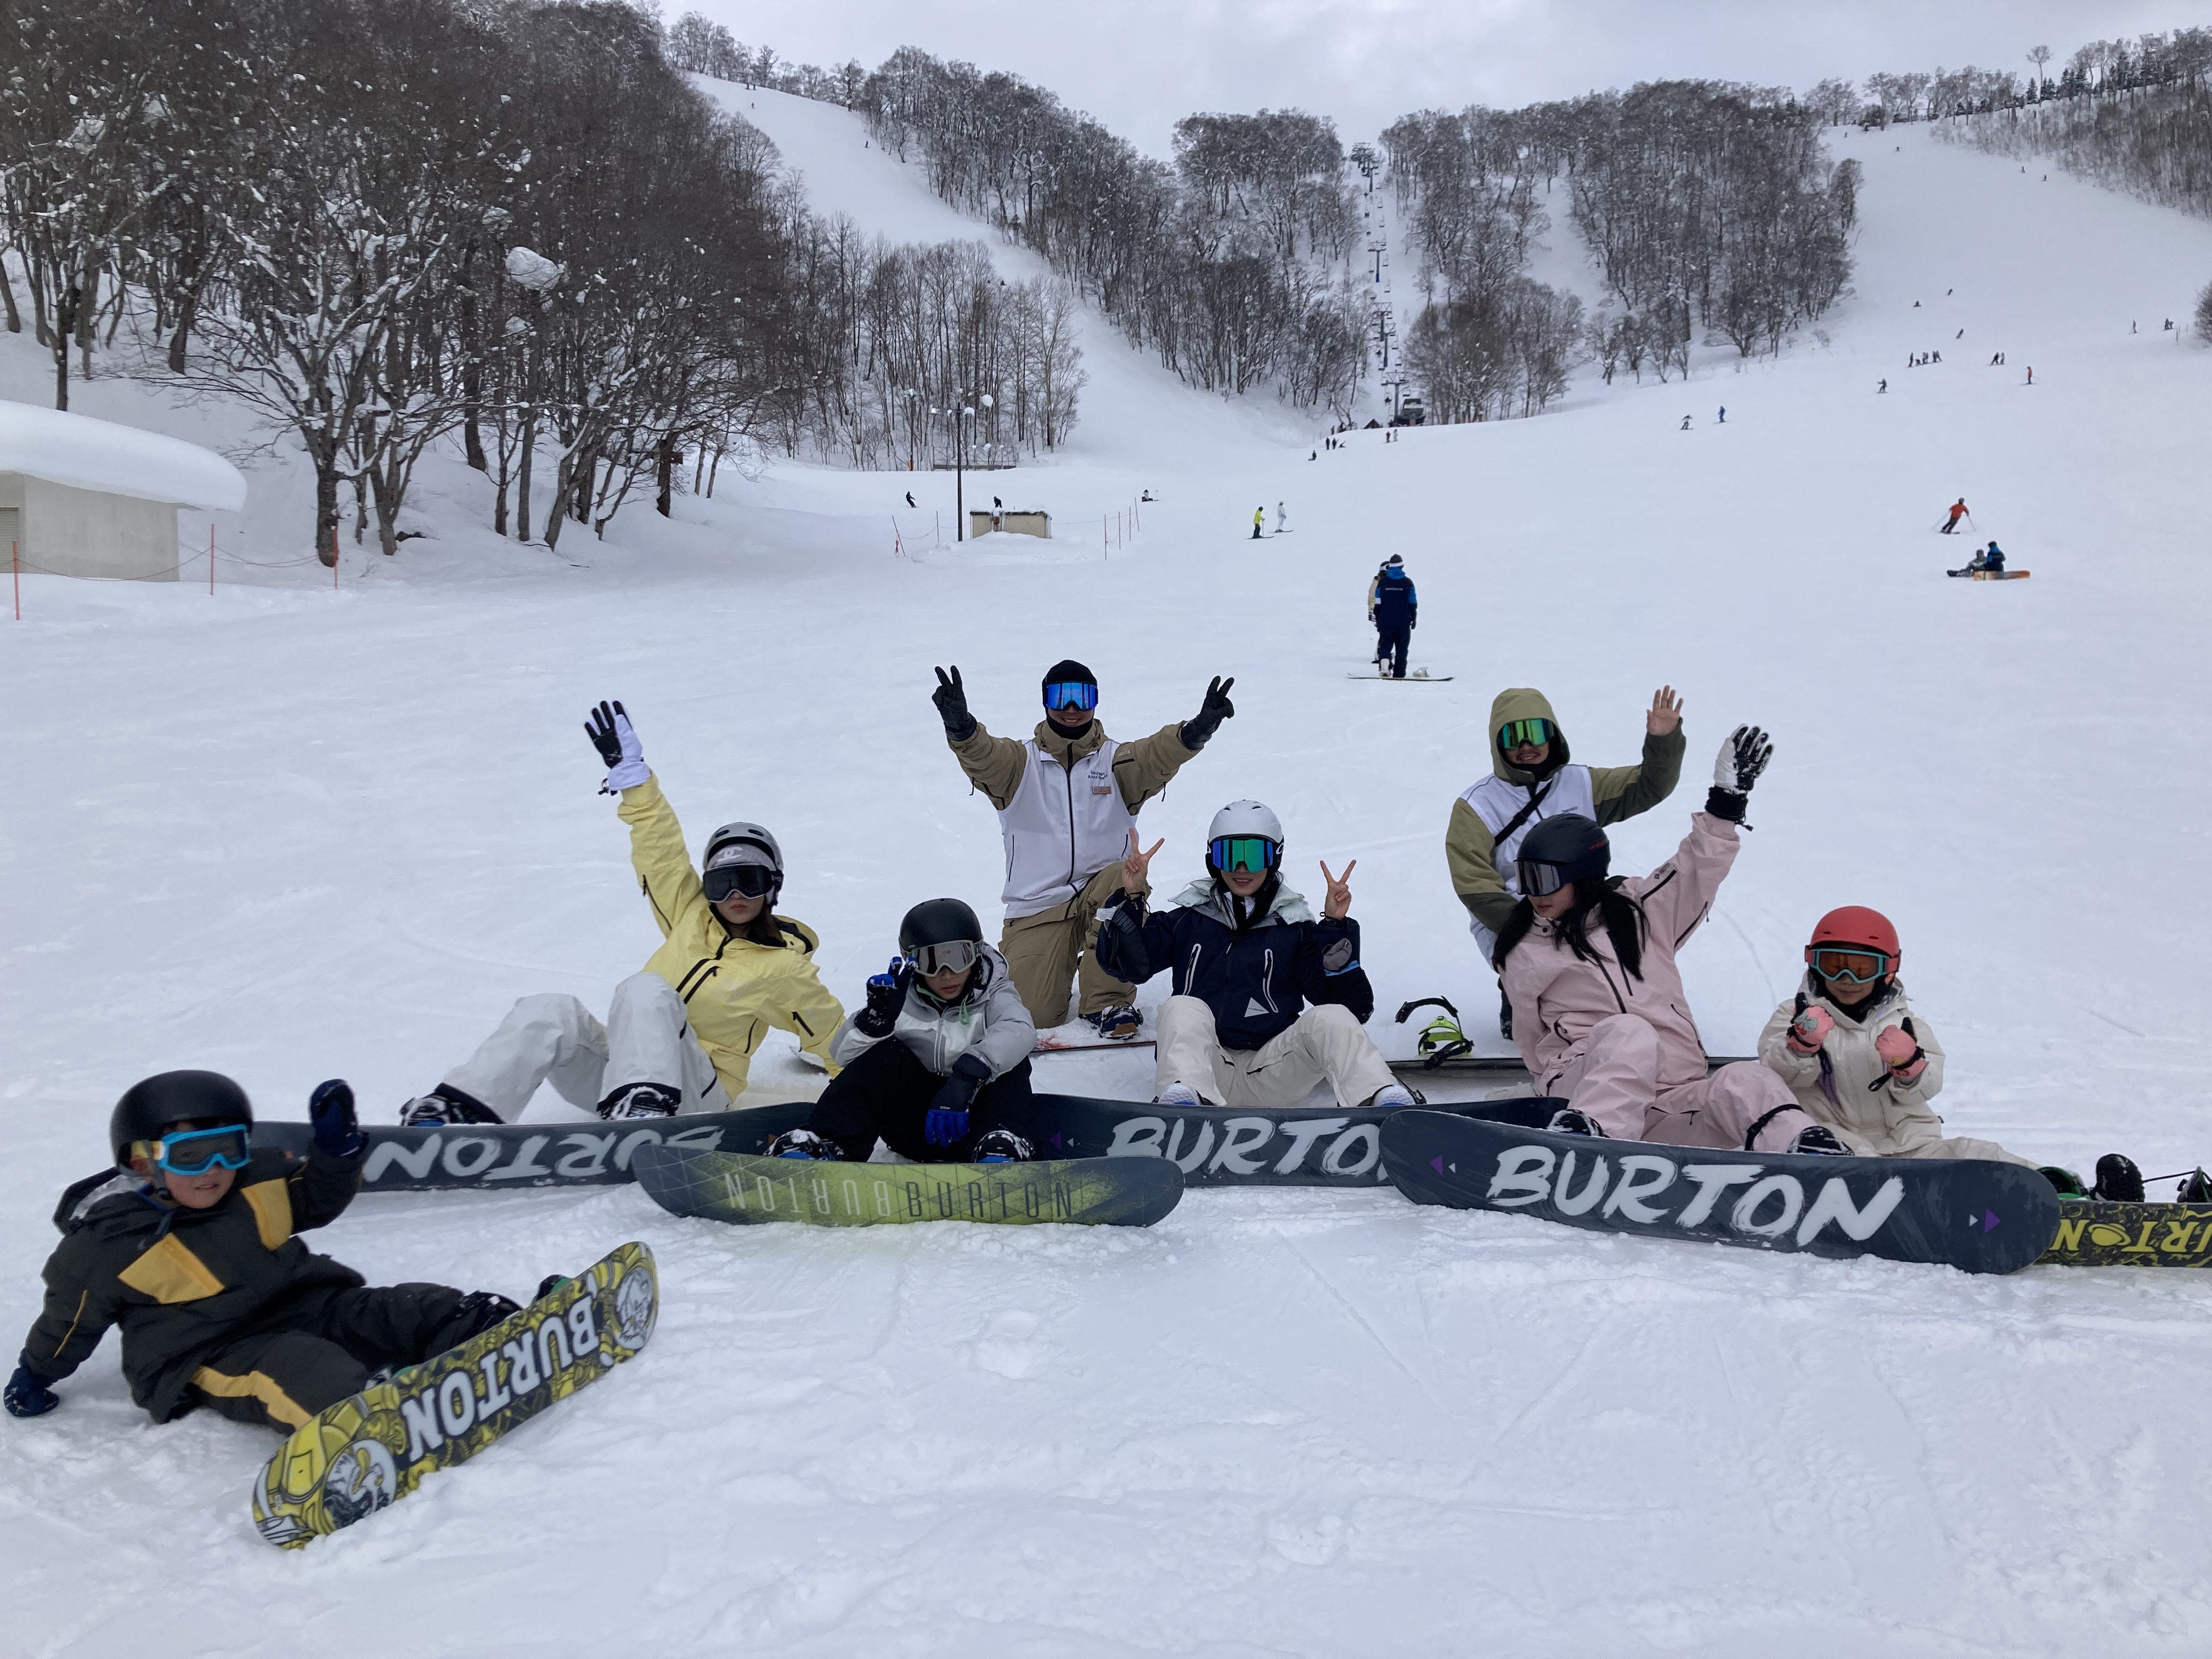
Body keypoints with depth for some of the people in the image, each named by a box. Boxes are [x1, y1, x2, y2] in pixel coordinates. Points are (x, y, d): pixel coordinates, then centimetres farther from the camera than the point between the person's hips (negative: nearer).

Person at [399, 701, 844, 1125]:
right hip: (622, 1063, 5)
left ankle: (641, 1112, -58)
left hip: (696, 1090, -5)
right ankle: (454, 1110, -39)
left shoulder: (782, 966, 7)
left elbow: (828, 1031, 15)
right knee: (553, 1010, -26)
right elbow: (659, 846, 13)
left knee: (646, 990, -35)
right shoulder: (691, 915, 17)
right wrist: (631, 770, 8)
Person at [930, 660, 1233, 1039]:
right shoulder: (1020, 762, 3)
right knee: (1035, 1014, -13)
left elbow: (1158, 754, -17)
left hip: (1102, 893, 1)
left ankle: (1108, 1002, -18)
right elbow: (983, 757, -19)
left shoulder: (1116, 761, 4)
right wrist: (961, 727, -44)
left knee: (1124, 881, -34)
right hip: (1037, 905, 0)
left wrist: (1197, 730, -39)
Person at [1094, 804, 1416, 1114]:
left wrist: (1335, 926, -6)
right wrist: (1132, 897, -4)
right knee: (1182, 1008, -29)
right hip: (1206, 1069, 0)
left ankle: (1384, 1100, -47)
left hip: (1271, 1074, 0)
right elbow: (1126, 963, 7)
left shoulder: (1294, 926, 14)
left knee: (1332, 1018, -23)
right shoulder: (1188, 918, 17)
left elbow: (1354, 1005, 4)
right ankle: (1185, 1098, -58)